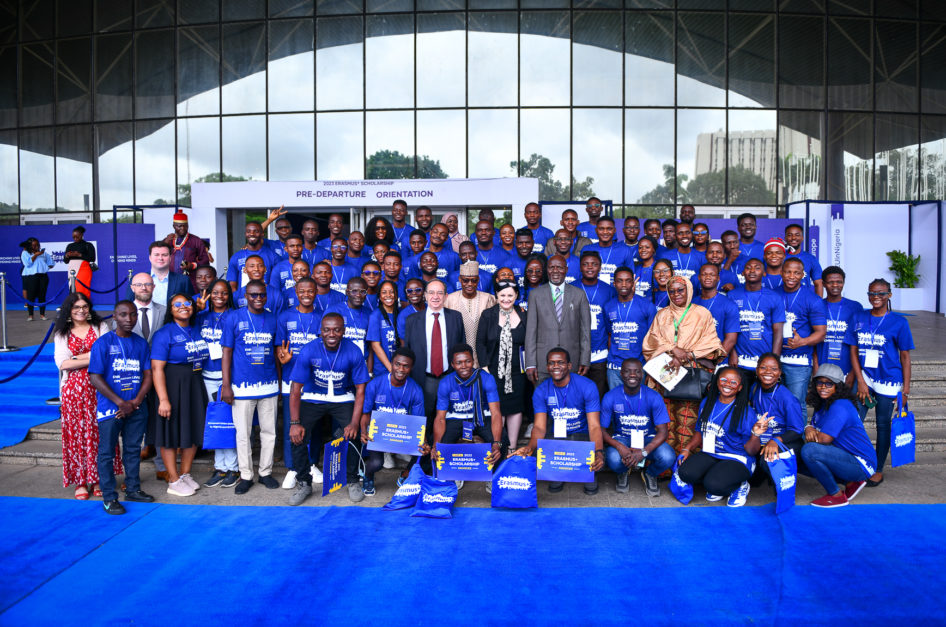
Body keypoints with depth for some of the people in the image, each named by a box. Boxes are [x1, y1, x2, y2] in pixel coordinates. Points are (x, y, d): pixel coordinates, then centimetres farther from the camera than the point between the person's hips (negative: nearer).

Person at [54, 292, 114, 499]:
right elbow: (62, 363, -3)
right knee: (76, 434, 1)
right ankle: (81, 482, 8)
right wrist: (93, 358, -8)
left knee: (98, 433, 0)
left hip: (98, 389, -1)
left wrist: (77, 358, -8)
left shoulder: (100, 327, 10)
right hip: (73, 390, 1)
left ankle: (98, 479, 9)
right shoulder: (61, 334, 12)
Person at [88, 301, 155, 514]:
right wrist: (120, 402, -13)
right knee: (107, 452, 3)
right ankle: (109, 497, 11)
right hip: (110, 408, -4)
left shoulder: (141, 343, 6)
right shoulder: (103, 343, -7)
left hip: (137, 408, 4)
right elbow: (95, 378, -10)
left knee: (133, 448, 14)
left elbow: (148, 375, 6)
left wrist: (135, 402, -8)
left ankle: (133, 488, 27)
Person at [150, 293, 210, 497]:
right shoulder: (164, 333, -11)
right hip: (173, 386, -7)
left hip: (196, 386, 7)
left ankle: (185, 474, 27)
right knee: (172, 433, 1)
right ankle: (173, 481, 12)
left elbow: (204, 357, 20)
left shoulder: (197, 330, 10)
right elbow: (157, 368, -17)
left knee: (193, 431, 12)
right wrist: (163, 399, -22)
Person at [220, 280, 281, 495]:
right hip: (242, 386, -3)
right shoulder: (234, 318, -3)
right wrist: (226, 385, -7)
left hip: (269, 386, 3)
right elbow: (227, 353, -3)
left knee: (269, 431, 10)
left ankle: (266, 472, 24)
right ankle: (246, 476, 18)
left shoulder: (272, 319, 6)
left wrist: (279, 381, 8)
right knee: (243, 433, 5)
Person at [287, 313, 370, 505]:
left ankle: (353, 481, 6)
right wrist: (295, 423, -18)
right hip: (313, 398, 1)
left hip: (343, 399, -1)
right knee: (297, 436, -17)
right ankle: (304, 483, 7)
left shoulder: (353, 352, -16)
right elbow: (296, 390, -11)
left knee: (351, 436, -21)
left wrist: (354, 423, -19)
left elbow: (360, 390, -11)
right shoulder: (309, 350, -17)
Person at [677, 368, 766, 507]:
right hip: (709, 455, 5)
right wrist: (687, 448, 3)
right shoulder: (707, 403, 6)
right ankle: (716, 485, 6)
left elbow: (751, 451, -9)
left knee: (713, 484, -32)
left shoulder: (746, 412, -9)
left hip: (737, 459, -4)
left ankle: (740, 486, 3)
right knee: (685, 472, -25)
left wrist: (755, 435, -29)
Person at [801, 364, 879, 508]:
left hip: (861, 465, -10)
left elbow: (825, 439, -26)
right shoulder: (822, 405, 9)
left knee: (809, 450, -29)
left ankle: (836, 496, -9)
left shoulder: (840, 407, -21)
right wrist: (809, 429, -12)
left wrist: (811, 435, -6)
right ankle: (850, 483, 10)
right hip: (847, 459, 10)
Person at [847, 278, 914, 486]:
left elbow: (905, 356, -1)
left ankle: (878, 471, 20)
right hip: (863, 379, 2)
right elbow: (853, 352, 4)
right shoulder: (859, 318, 4)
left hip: (888, 382, -2)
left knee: (883, 425, 7)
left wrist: (905, 389, -4)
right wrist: (861, 382, -4)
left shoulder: (899, 322, -3)